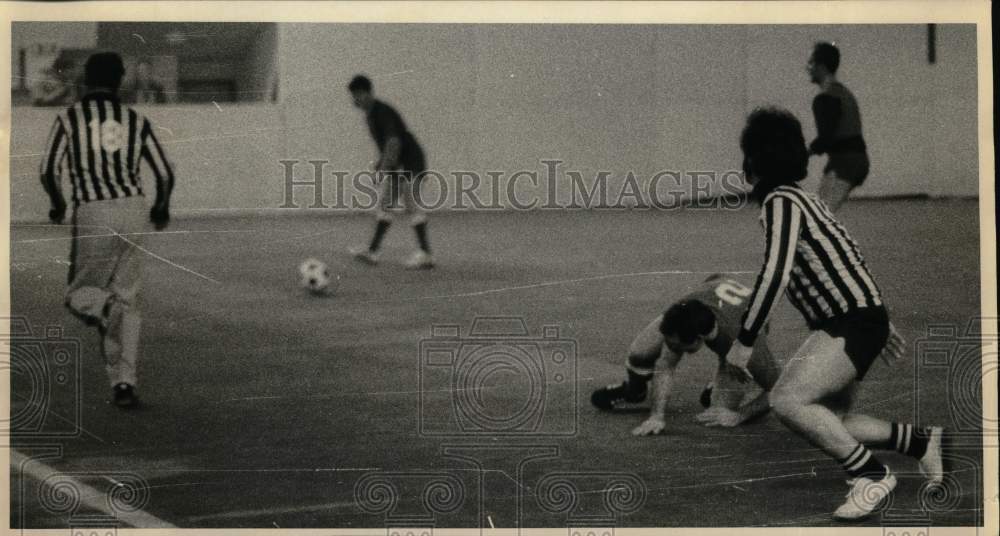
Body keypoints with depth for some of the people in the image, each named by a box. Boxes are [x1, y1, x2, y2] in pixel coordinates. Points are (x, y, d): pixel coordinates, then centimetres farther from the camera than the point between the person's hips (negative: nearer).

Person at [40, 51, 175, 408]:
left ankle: (105, 308, -26)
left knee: (78, 294, 11)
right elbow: (165, 175, 6)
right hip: (133, 210, 2)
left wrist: (57, 204, 16)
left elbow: (49, 171, -4)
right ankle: (124, 382, 4)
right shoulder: (136, 120, 9)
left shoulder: (70, 117, 2)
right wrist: (161, 208, 25)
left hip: (92, 213, -2)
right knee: (127, 298, 11)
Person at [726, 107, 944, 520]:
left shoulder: (781, 202, -13)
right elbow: (846, 263, 26)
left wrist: (743, 342, -23)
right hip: (857, 319, 10)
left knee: (786, 401, -22)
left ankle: (872, 475, -14)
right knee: (828, 425, 15)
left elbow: (775, 275, -25)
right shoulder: (800, 200, 18)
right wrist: (879, 327, 32)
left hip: (852, 323, -10)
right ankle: (921, 441, 24)